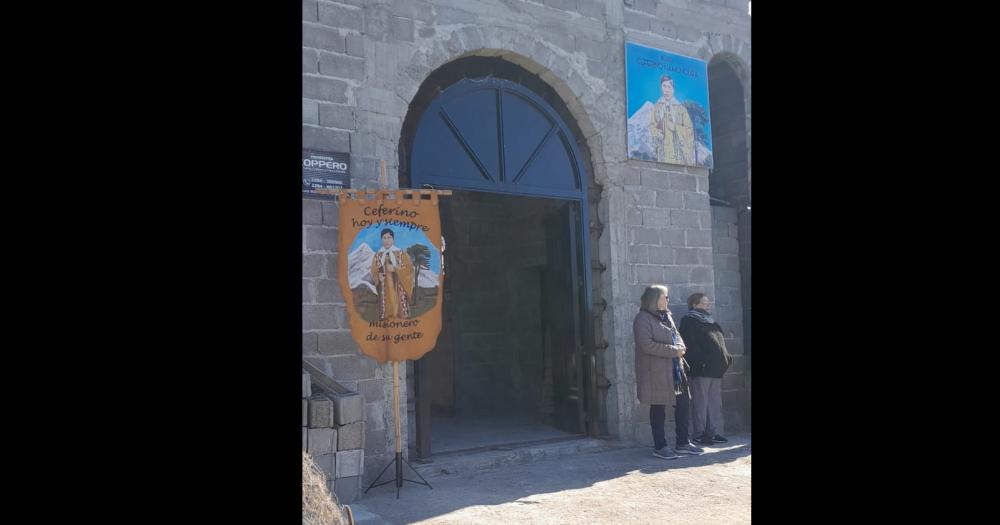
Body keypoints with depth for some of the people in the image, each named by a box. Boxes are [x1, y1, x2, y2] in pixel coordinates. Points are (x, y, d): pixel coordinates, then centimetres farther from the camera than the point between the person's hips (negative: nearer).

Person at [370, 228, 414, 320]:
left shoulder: (401, 253, 2)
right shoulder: (378, 255, 8)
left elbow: (409, 268, -3)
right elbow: (374, 271, 10)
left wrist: (395, 269, -14)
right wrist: (378, 275, -11)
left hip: (398, 288, -2)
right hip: (384, 288, 2)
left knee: (400, 309, -7)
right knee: (386, 309, -3)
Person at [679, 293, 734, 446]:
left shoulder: (710, 321, 24)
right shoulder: (689, 321, -3)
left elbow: (720, 340, 27)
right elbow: (689, 344, -13)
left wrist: (726, 358, 13)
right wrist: (700, 361, -21)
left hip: (715, 369, 9)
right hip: (701, 369, -8)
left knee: (715, 403, 10)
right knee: (701, 402, -5)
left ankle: (715, 432, 17)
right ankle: (700, 434, 1)